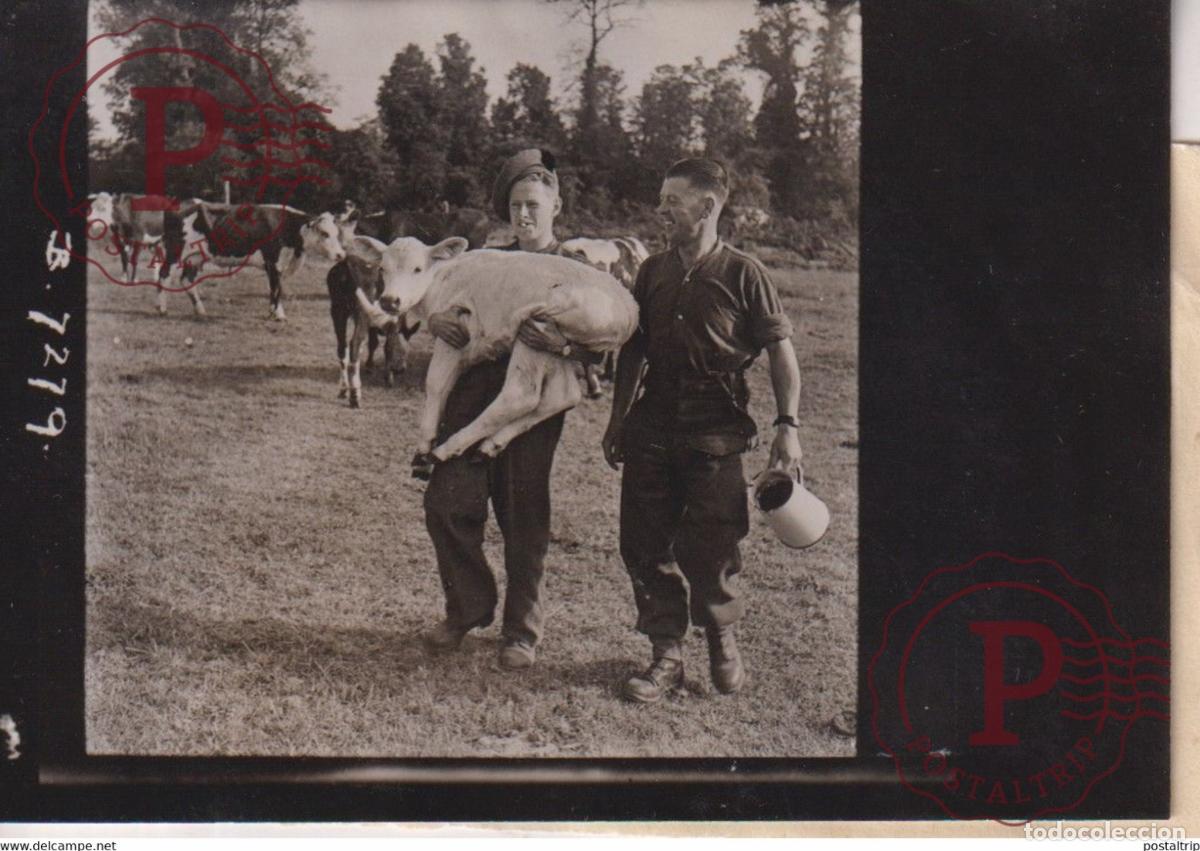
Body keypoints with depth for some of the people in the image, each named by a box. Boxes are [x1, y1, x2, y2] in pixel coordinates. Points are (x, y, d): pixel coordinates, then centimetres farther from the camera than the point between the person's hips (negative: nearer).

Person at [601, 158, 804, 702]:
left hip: (715, 433, -5)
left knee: (709, 550, -1)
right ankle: (667, 655, 15)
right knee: (645, 546, 3)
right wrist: (618, 420, 16)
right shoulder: (653, 272, 10)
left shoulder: (742, 273, -5)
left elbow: (780, 349, -4)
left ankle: (722, 637, 26)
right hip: (652, 428, 5)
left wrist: (788, 424, -10)